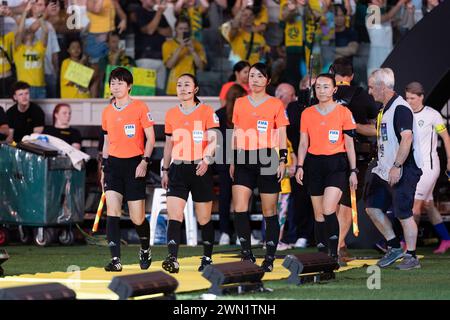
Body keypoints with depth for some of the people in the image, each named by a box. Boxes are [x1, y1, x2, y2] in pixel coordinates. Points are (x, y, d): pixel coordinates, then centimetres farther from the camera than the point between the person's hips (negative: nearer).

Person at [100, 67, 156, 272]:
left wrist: (144, 161, -14)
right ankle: (115, 260, -15)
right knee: (112, 212, -13)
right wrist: (104, 168, 15)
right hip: (114, 165, 3)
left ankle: (145, 249, 31)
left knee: (137, 218, 1)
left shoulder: (140, 108, -3)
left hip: (134, 164, -3)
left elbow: (150, 138, -2)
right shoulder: (107, 112, 9)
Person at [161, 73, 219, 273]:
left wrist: (207, 159, -25)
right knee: (174, 215, -13)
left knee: (204, 218, 6)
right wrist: (165, 170, 17)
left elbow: (213, 140, -8)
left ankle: (207, 257, 21)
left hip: (200, 169, -3)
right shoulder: (171, 114, 11)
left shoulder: (206, 111, -1)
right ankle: (172, 259, -21)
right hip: (178, 170, 3)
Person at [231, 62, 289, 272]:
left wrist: (283, 161, -7)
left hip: (267, 160, -3)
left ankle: (270, 258, 9)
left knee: (269, 211, 2)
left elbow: (282, 136, 1)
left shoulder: (276, 104, 1)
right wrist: (232, 161, 12)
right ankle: (246, 254, -4)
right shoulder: (240, 103, 10)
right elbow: (236, 134, 15)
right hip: (244, 160, 3)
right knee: (239, 209, -11)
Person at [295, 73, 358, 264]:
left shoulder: (344, 112, 1)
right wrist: (300, 166, -1)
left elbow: (349, 144, 3)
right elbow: (303, 143, 11)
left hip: (336, 164, -4)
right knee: (318, 215, 6)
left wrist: (353, 171, 1)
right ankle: (322, 253, 13)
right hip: (314, 165, 4)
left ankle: (334, 253, -11)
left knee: (328, 210, -18)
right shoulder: (307, 114, 9)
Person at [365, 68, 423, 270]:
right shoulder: (385, 109, 15)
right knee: (372, 207, 10)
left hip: (402, 171, -10)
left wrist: (397, 167, -27)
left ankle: (411, 257, 3)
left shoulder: (400, 108, -16)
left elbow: (406, 138, -25)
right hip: (384, 170, 10)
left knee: (403, 213, -6)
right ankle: (394, 247, 21)